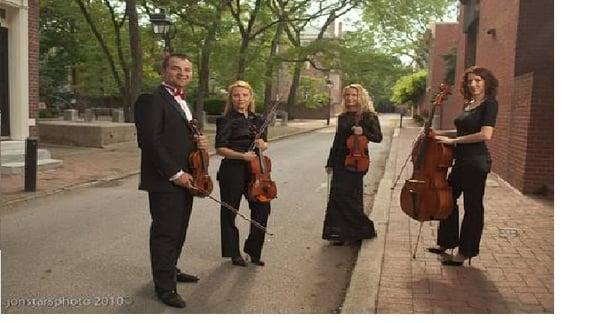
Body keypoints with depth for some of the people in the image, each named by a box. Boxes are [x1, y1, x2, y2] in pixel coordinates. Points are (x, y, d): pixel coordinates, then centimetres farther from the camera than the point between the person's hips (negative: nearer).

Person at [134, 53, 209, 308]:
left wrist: (200, 142, 1)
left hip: (185, 179, 9)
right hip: (165, 181, -9)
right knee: (165, 234, 0)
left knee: (179, 230, 18)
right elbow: (149, 141, -19)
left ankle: (170, 270, 35)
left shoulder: (183, 103, 18)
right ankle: (165, 287, 11)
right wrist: (175, 173, -20)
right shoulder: (151, 100, -11)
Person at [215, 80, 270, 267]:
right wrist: (242, 155, -22)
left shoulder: (258, 120, 11)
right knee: (230, 213, 5)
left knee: (262, 208, 1)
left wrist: (263, 144, -3)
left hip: (254, 171, 5)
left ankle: (253, 249, 18)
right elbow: (220, 149, -10)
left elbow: (264, 144, 20)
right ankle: (234, 253, 20)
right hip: (232, 172, -5)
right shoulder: (227, 120, -6)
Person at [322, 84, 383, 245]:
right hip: (340, 161, 6)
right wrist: (330, 163, 20)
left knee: (347, 196, -9)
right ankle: (340, 233, 12)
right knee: (337, 195, 3)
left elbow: (378, 137, -6)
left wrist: (363, 132, -24)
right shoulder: (342, 117, 14)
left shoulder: (368, 116, -3)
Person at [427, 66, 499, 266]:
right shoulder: (468, 104, 13)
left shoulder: (489, 104, -11)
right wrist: (438, 133, 15)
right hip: (461, 160, 9)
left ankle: (466, 253, 14)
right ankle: (447, 242, 33)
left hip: (476, 161, -9)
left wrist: (453, 140, -18)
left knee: (472, 207, 2)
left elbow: (485, 134, -22)